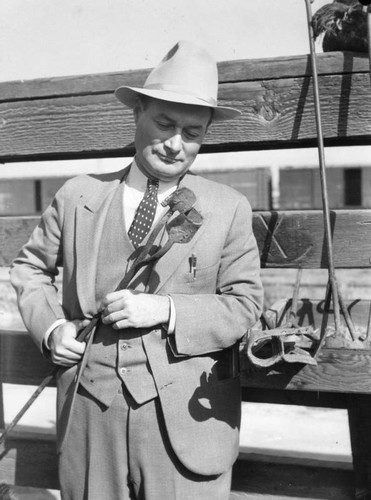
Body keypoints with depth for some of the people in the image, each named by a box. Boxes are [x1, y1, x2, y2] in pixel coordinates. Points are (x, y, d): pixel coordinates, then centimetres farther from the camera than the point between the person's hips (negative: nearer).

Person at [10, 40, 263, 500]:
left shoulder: (229, 209, -1)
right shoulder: (78, 195, 3)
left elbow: (244, 303, -2)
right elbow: (30, 267, 15)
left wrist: (166, 310, -16)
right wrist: (50, 326, -1)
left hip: (186, 414, -1)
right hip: (89, 409, 2)